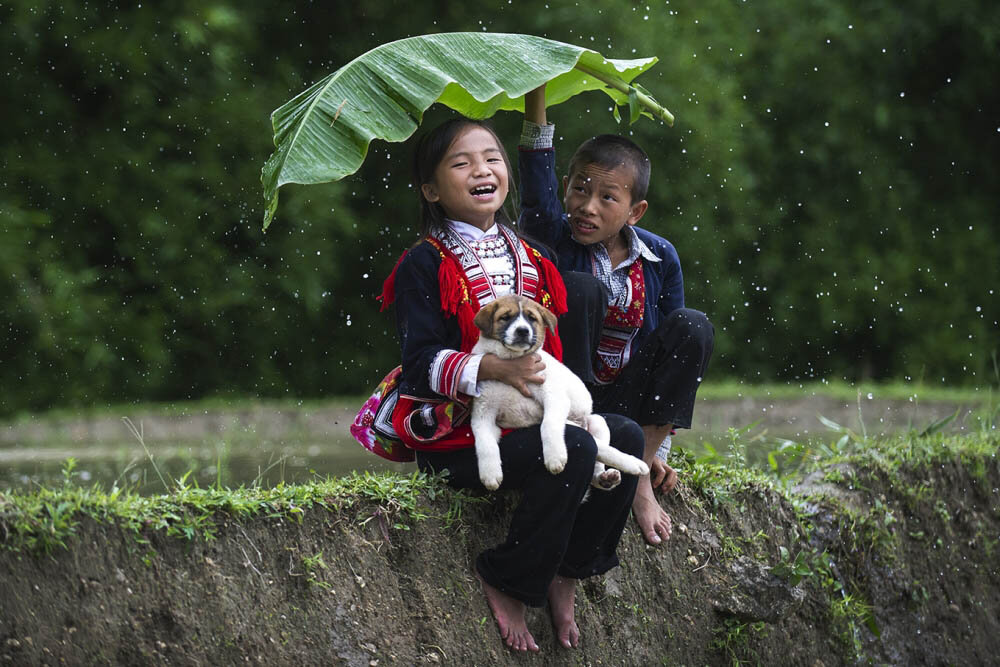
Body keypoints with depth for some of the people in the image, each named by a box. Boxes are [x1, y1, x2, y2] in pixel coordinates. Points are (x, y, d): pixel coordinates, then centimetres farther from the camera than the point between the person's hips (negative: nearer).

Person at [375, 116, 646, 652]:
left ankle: (567, 570, 5)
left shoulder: (526, 256, 14)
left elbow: (547, 341, 23)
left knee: (624, 435, -5)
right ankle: (505, 583, -12)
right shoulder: (426, 264, -8)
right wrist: (492, 369, -30)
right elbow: (421, 363, -16)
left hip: (527, 414, 8)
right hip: (454, 430, -8)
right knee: (574, 453, -26)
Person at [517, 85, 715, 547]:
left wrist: (656, 449, 1)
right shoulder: (555, 241, -8)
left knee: (694, 327, -17)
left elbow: (672, 347, 4)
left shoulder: (659, 259, -2)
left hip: (628, 406, 3)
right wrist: (536, 93, -38)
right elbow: (538, 180, -27)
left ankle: (637, 474, -15)